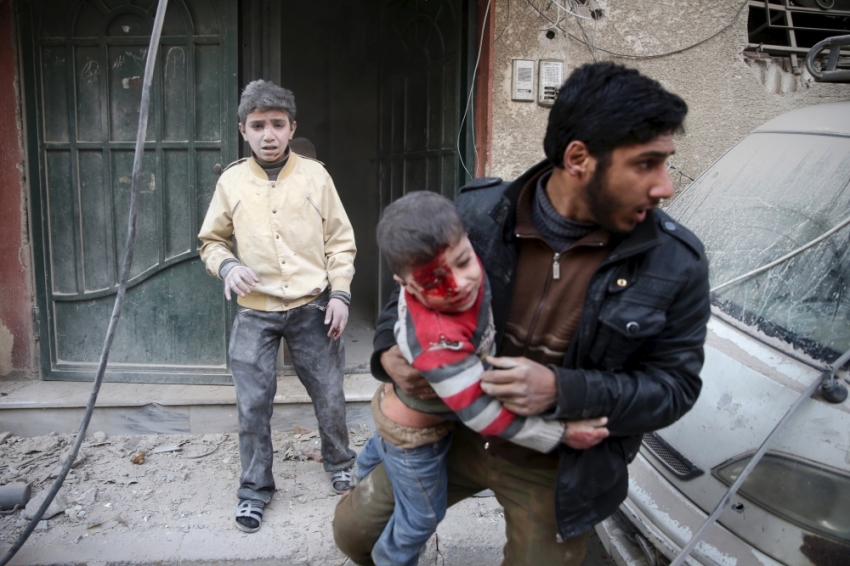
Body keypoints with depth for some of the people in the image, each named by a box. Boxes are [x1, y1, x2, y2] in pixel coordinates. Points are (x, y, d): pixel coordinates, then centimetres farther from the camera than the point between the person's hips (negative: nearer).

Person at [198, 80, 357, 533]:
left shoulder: (315, 176, 0)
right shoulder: (231, 181, 1)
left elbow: (340, 242, 3)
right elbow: (212, 241, 10)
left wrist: (339, 293, -4)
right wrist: (227, 265, -10)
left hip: (312, 308, 0)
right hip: (255, 313, 1)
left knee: (328, 394, 9)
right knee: (253, 404, 5)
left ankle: (339, 463, 36)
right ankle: (255, 488, 25)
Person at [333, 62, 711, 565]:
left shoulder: (676, 263, -18)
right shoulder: (478, 215, -16)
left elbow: (674, 386, -12)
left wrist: (561, 390, -29)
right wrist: (389, 352, -21)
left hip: (558, 470, -1)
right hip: (455, 434, 2)